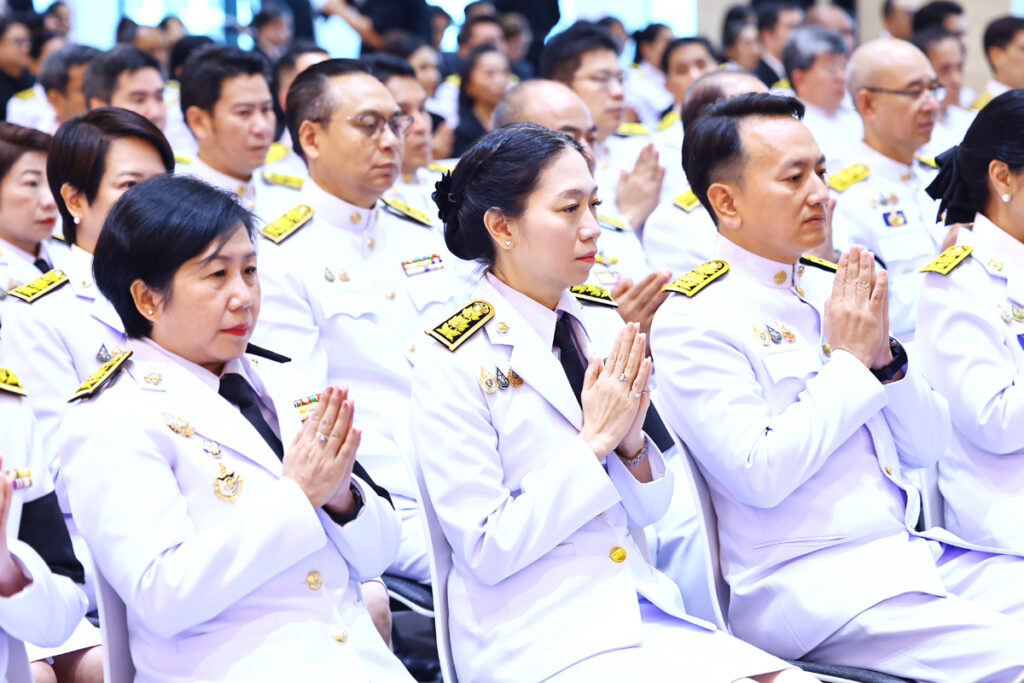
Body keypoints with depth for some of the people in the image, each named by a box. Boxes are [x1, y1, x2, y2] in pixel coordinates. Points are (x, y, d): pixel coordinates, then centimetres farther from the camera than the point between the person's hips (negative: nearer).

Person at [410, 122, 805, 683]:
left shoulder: (602, 324, 7)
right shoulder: (455, 361, -10)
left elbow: (646, 511, 13)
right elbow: (487, 551, -12)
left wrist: (632, 442, -8)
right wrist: (593, 442, -14)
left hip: (645, 611, 6)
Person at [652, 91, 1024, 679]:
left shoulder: (837, 286, 14)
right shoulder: (693, 318, -7)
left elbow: (928, 445, 16)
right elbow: (759, 473, -17)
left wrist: (886, 356, -3)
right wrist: (850, 361, -9)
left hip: (920, 550, 8)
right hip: (806, 580, -7)